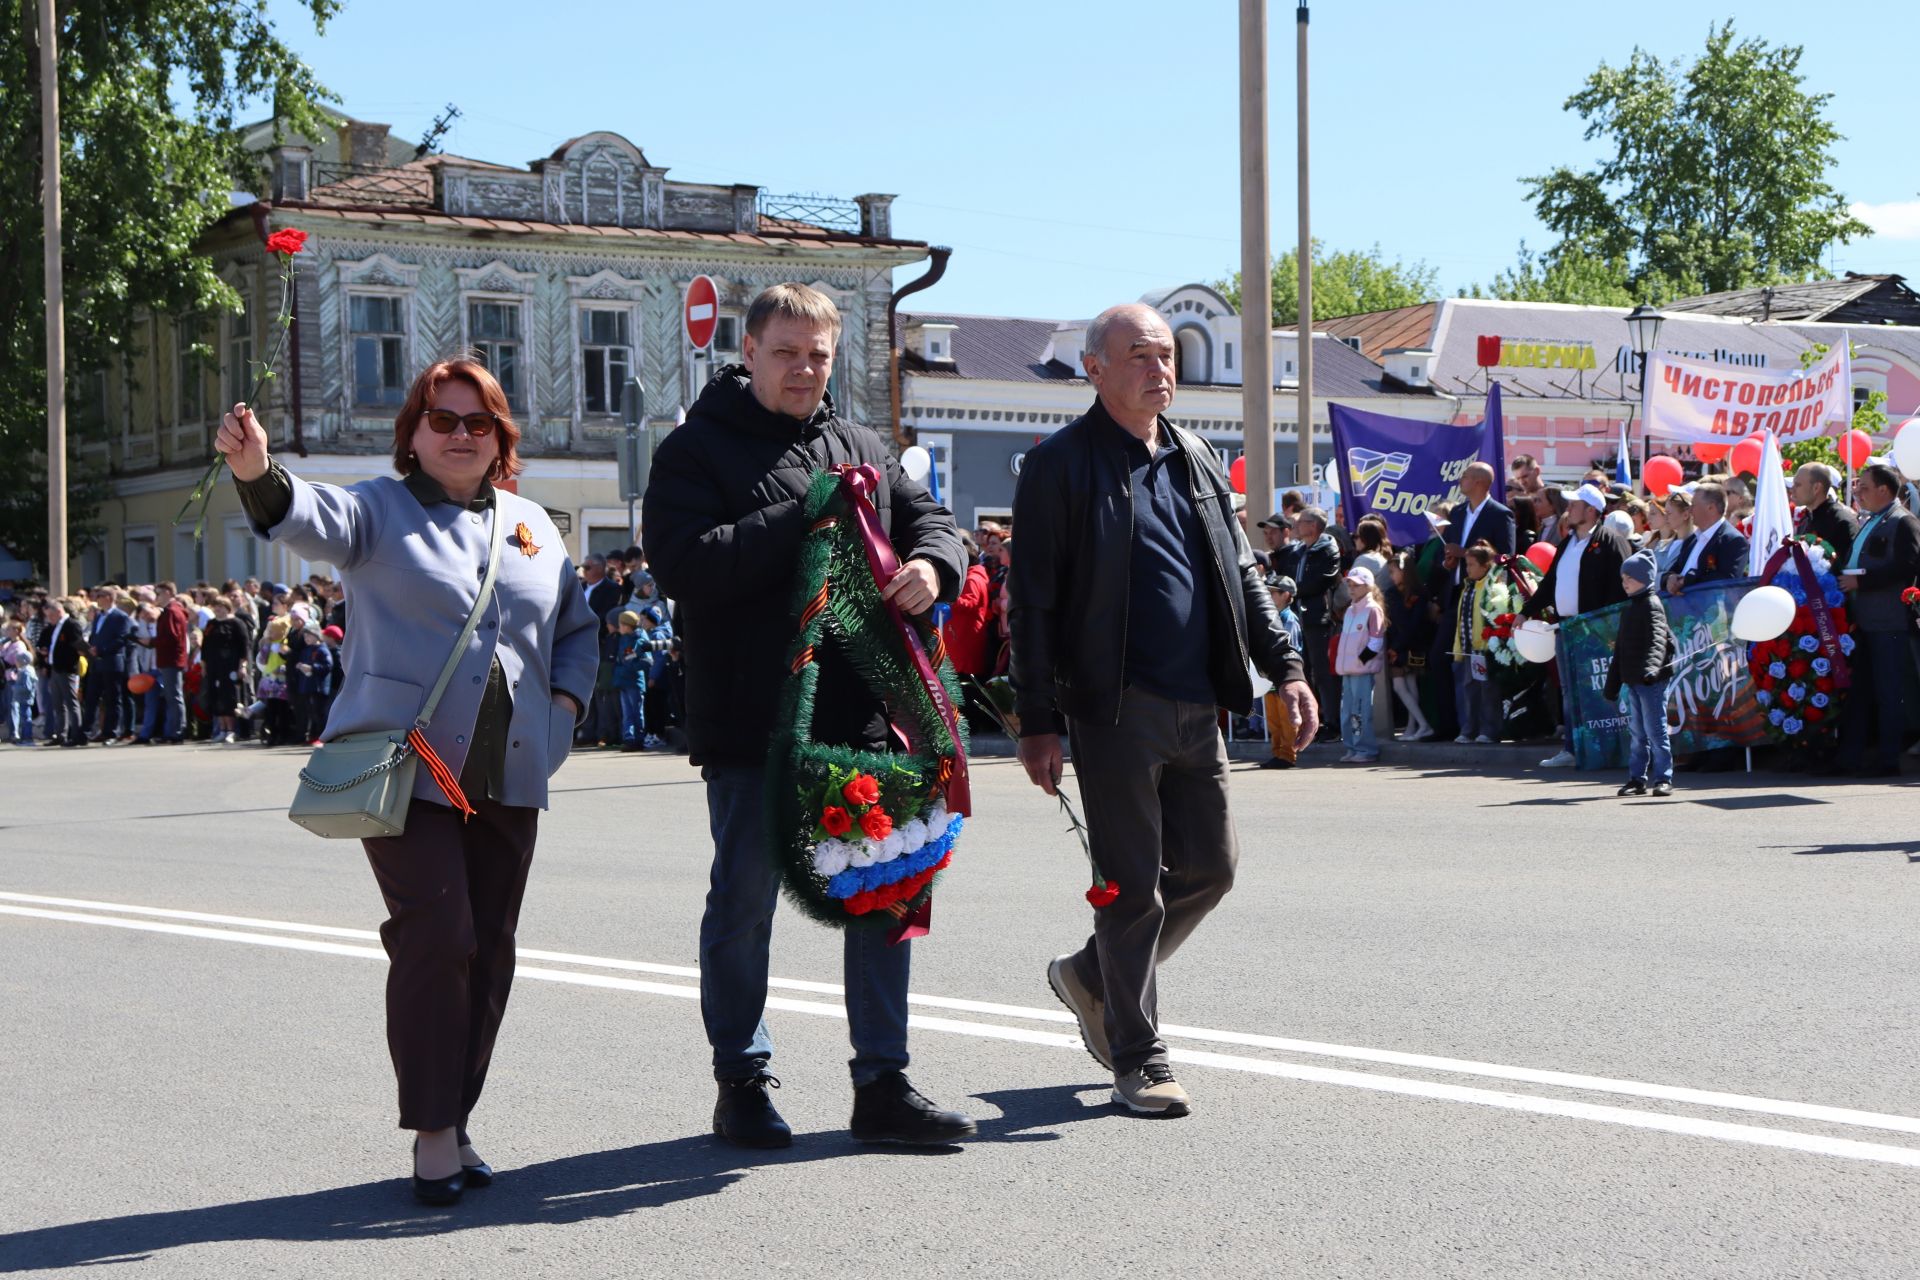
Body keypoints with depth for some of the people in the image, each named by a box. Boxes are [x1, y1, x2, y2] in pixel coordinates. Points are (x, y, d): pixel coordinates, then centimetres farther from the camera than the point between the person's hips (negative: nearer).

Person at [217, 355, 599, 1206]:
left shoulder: (531, 525, 15)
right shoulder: (382, 511, 1)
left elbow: (578, 627, 25)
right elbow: (314, 517, -21)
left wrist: (566, 699, 8)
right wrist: (258, 475, -42)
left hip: (509, 779, 5)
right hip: (406, 768, -5)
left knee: (490, 948, 7)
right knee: (435, 937, -12)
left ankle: (456, 1122, 19)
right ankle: (433, 1133, -3)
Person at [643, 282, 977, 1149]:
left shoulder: (860, 449, 16)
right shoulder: (696, 451, -2)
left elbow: (929, 518, 16)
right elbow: (683, 564, -17)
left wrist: (931, 565, -9)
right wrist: (805, 519, -19)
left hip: (862, 716, 5)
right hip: (749, 721, -5)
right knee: (744, 902, 5)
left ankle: (883, 1084, 16)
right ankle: (741, 1084, 19)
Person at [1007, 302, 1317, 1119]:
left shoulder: (1196, 460, 16)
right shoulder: (1060, 465, -5)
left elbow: (1242, 574, 21)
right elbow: (1033, 604, -7)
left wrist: (1284, 667, 10)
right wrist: (1038, 723, -12)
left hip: (1197, 706, 7)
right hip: (1115, 709, -7)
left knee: (1209, 867, 11)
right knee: (1133, 883, -1)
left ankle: (1093, 976, 32)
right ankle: (1137, 1058, 10)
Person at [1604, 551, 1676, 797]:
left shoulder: (1652, 605, -9)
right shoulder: (1630, 608, 17)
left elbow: (1657, 639, -25)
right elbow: (1621, 648, 22)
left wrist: (1652, 666, -42)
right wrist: (1612, 684, 23)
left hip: (1652, 680, -9)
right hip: (1632, 680, 9)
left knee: (1655, 730, -6)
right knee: (1637, 732, 12)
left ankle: (1663, 779, -2)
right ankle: (1637, 779, 17)